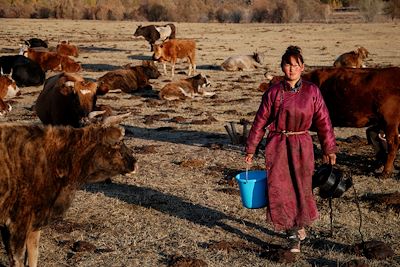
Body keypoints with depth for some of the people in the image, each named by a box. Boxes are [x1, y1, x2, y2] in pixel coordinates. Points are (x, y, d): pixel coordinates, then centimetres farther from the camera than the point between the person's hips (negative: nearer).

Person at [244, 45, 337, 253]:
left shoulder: (312, 91, 0)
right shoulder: (273, 92, -1)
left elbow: (323, 121, 5)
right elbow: (260, 121, 4)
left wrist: (329, 149, 5)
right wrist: (250, 149, 6)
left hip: (302, 146, 0)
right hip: (277, 146, 0)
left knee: (302, 188, 3)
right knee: (280, 189, -5)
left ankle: (300, 224, 31)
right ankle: (293, 235, 8)